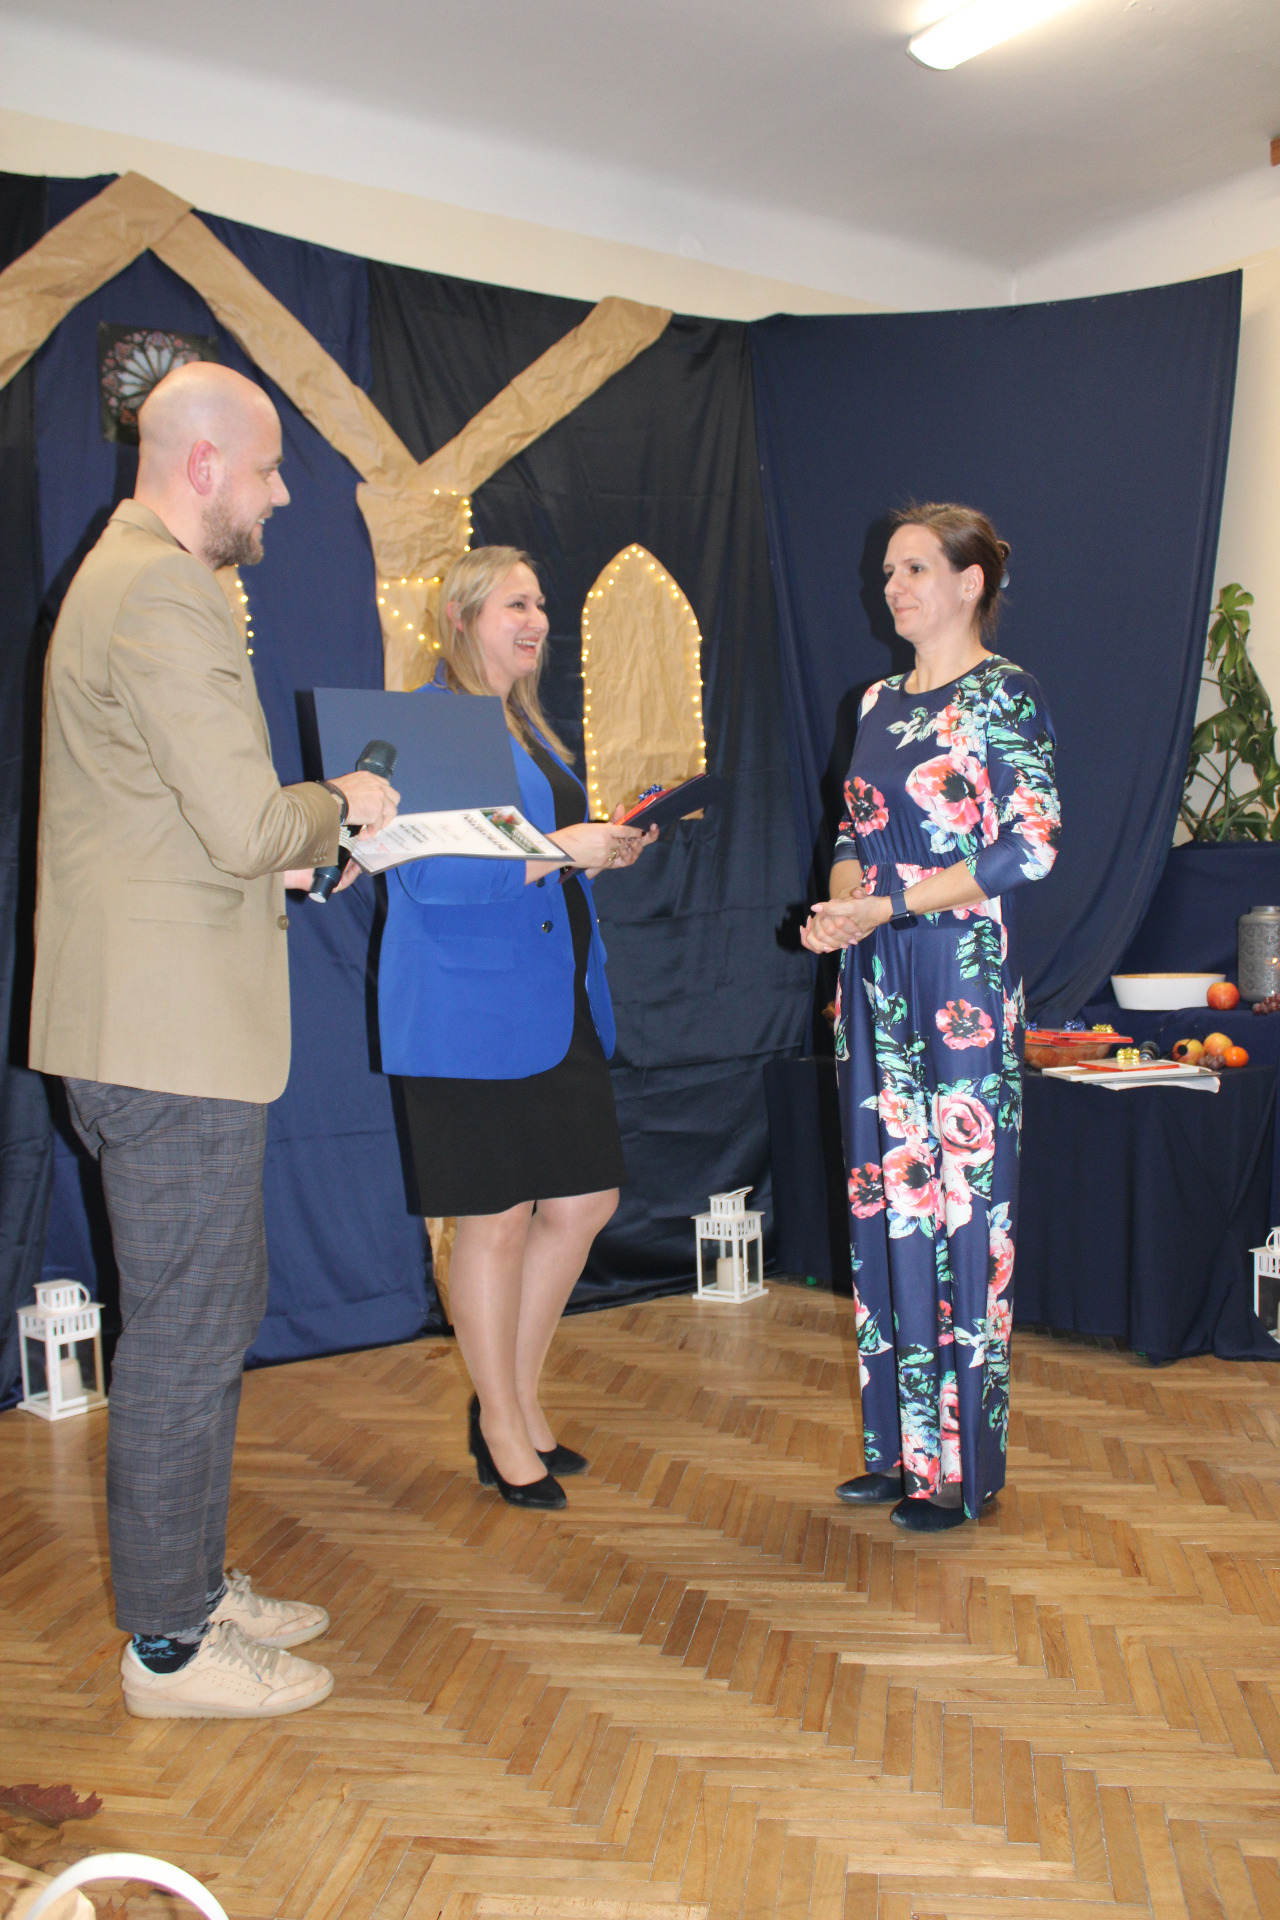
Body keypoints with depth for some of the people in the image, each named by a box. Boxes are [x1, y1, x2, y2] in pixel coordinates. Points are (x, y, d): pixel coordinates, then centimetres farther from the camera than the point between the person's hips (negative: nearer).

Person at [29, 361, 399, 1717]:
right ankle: (170, 1646, 16)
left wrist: (287, 855, 16)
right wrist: (339, 806, -5)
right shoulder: (164, 597, -16)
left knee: (218, 1308, 19)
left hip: (163, 1026, 11)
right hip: (173, 1041, -11)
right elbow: (246, 826, -23)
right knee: (182, 1337, 1)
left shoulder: (130, 577, 19)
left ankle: (194, 1585, 33)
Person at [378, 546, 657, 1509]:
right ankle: (503, 1434, 19)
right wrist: (560, 850, -20)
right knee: (496, 1221, 1)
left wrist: (603, 847, 9)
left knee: (584, 1203, 10)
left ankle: (516, 1399, 28)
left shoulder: (527, 724, 18)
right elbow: (430, 875, -21)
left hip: (558, 1007, 9)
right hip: (469, 1011, -9)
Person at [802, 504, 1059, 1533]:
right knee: (885, 1203, 9)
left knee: (961, 1206, -2)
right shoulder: (880, 703, 15)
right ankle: (901, 1443, 22)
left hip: (961, 980, -7)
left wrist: (889, 905, -15)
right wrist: (839, 905, -3)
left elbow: (1031, 846, -14)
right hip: (877, 982, 7)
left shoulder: (1003, 695, -6)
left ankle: (963, 1463, 11)